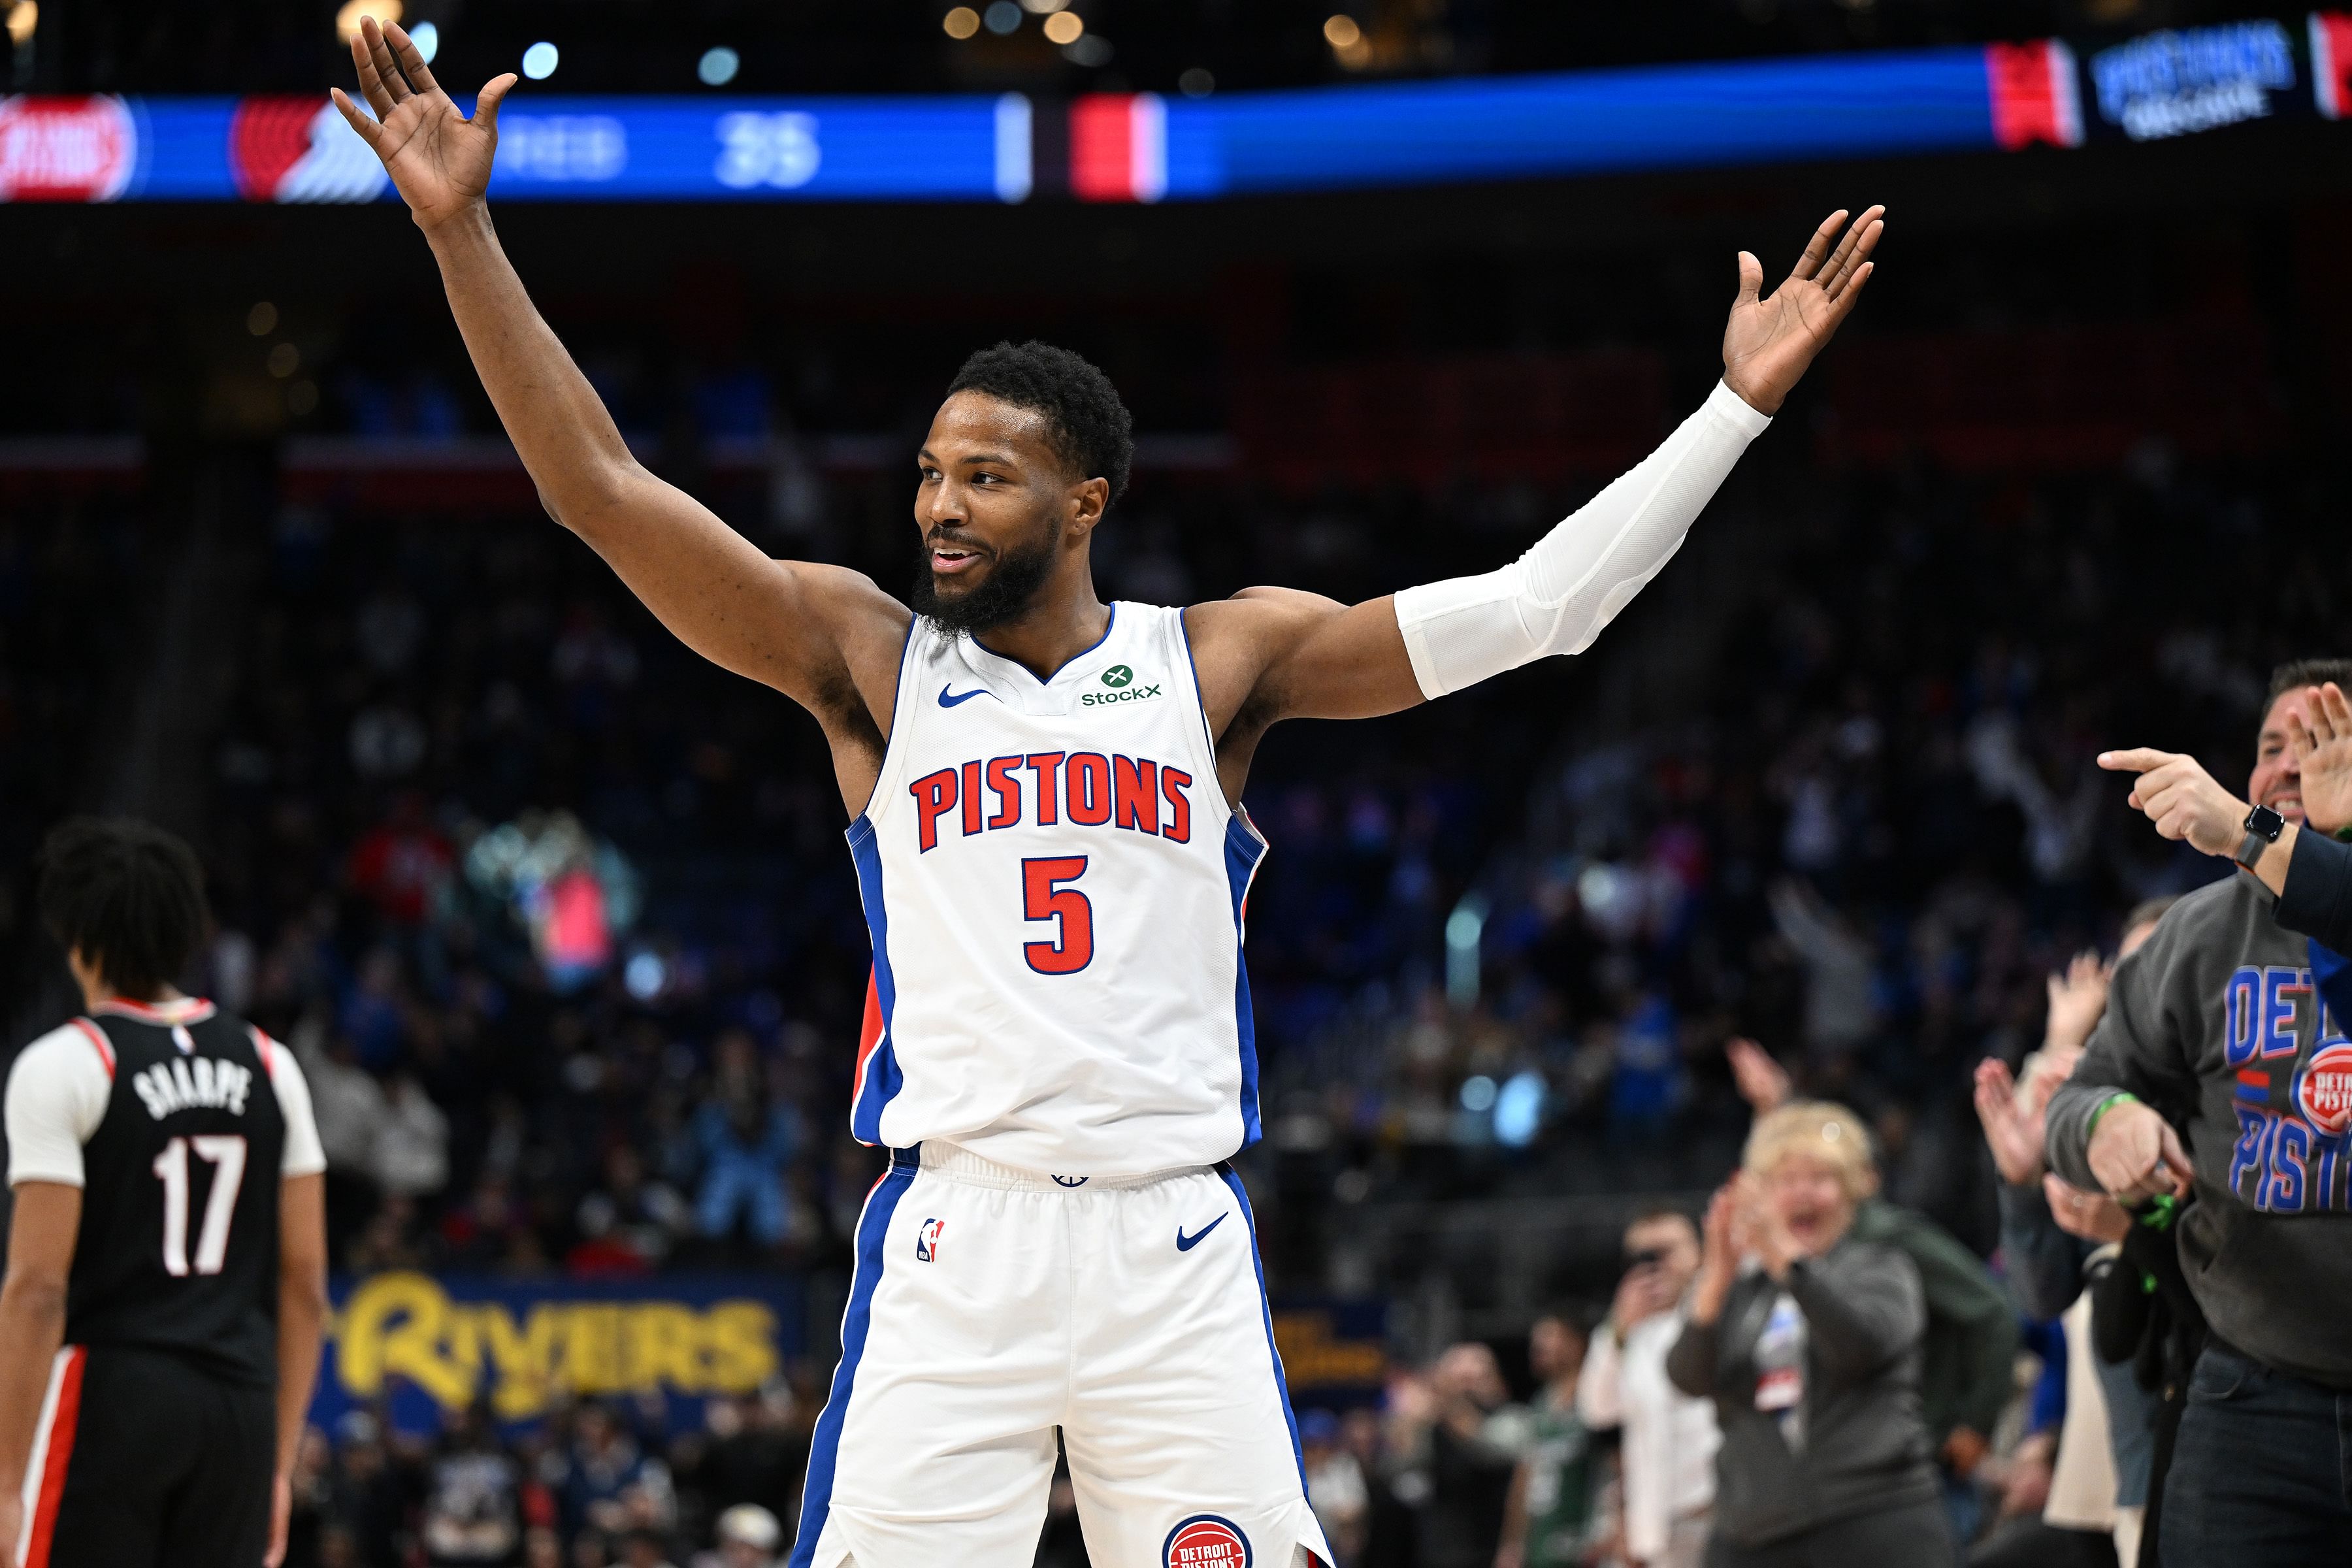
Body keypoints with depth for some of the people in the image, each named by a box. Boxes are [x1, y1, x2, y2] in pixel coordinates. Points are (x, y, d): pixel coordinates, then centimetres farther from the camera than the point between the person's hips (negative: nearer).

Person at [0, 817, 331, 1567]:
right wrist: (280, 1463, 16)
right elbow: (306, 1282, 10)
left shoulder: (61, 1068, -7)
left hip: (109, 1394, -5)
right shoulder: (269, 1064, 10)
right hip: (239, 1403, 5)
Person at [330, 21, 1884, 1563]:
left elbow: (1527, 607, 4)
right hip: (952, 1243, 0)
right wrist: (462, 233, -5)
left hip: (1176, 1248, 0)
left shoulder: (1220, 659, 8)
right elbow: (602, 489, 2)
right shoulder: (868, 657, 9)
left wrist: (1741, 404, 0)